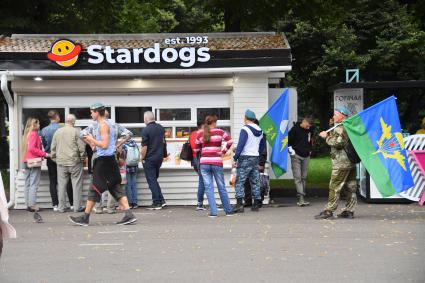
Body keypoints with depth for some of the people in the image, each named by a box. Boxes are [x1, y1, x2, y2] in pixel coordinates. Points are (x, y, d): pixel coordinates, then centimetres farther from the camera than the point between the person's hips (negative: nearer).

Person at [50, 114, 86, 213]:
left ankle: (61, 207, 10)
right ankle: (77, 207, 3)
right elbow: (82, 147, -9)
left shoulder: (57, 132, 6)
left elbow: (53, 148, 10)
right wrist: (82, 158, 5)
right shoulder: (76, 131, -7)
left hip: (61, 162, 4)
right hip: (75, 162, -3)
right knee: (76, 185, 3)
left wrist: (55, 159, 19)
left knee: (61, 185, 7)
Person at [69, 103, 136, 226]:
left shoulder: (103, 125, -14)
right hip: (110, 160, 10)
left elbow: (104, 145, -22)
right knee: (116, 188, 7)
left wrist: (92, 139, -10)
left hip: (104, 161, -10)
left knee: (94, 190, -3)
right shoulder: (107, 123, 17)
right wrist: (92, 142, 15)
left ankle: (85, 218, 4)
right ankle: (128, 215, 0)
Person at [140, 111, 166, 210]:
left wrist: (142, 158, -5)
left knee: (152, 181, 1)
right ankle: (161, 200, 13)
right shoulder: (161, 128, 6)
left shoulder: (146, 130, -16)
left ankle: (157, 203, 1)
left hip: (149, 159, -7)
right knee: (154, 179, 19)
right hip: (159, 157, 7)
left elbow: (144, 147, -17)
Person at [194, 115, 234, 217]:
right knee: (221, 187, 9)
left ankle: (213, 212, -4)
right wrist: (223, 152, -1)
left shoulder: (200, 133, 6)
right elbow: (230, 141, -11)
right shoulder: (219, 132, 0)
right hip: (216, 162, -1)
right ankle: (228, 211, 19)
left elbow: (196, 149, 11)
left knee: (208, 187, 3)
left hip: (204, 163, 1)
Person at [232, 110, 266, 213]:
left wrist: (235, 158, -15)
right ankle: (256, 204, 12)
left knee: (240, 181, -7)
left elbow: (240, 145, -18)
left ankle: (239, 204, -15)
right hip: (256, 158, 7)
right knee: (255, 182, 11)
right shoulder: (260, 131, 13)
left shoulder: (245, 129, -11)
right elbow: (262, 145, 20)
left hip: (245, 158, -7)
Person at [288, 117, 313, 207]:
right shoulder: (295, 129, -10)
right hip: (296, 156, -6)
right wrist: (291, 150, -12)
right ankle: (300, 197, -17)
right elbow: (288, 140, -8)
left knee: (304, 177, 8)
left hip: (306, 156, 6)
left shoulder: (309, 130, 7)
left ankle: (302, 197, 12)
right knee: (298, 178, -10)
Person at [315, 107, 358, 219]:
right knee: (351, 187, 7)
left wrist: (327, 136, -11)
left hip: (341, 163, -10)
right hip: (351, 162, 10)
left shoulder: (340, 128, -12)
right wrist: (329, 135, 18)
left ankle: (329, 210, -6)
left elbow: (338, 142, -23)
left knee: (335, 187, -7)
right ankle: (349, 210, 10)